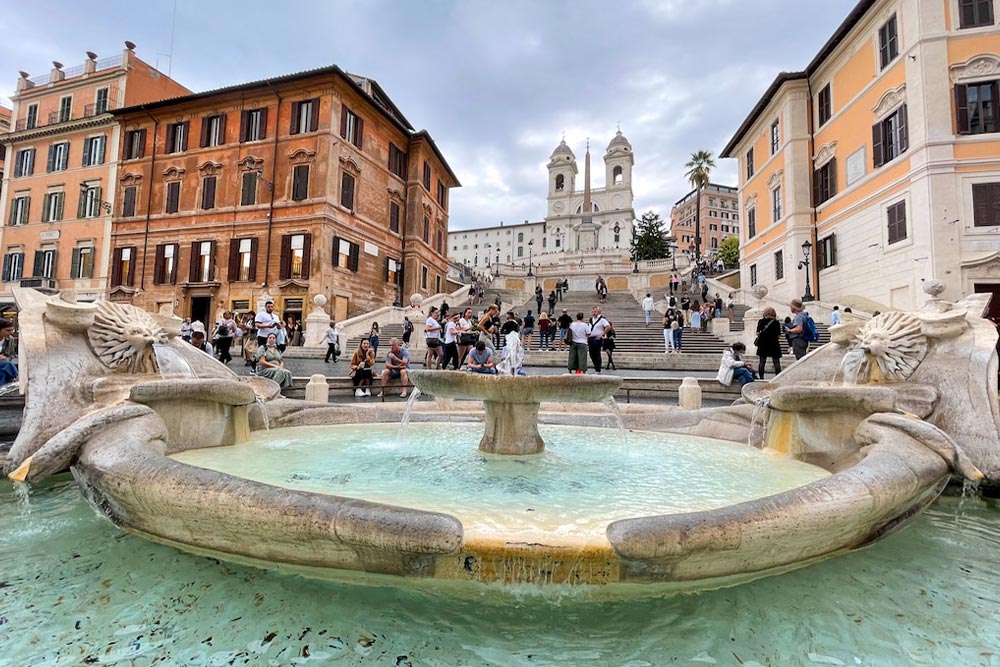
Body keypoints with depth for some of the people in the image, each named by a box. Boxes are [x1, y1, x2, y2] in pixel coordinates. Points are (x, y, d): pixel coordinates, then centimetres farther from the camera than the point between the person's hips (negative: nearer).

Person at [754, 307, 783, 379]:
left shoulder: (761, 321, -2)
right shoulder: (776, 322, -3)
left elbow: (758, 333, -4)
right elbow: (779, 336, -4)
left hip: (763, 344, 1)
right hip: (774, 344, -1)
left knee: (761, 361, 5)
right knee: (776, 362, 4)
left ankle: (761, 377, 4)